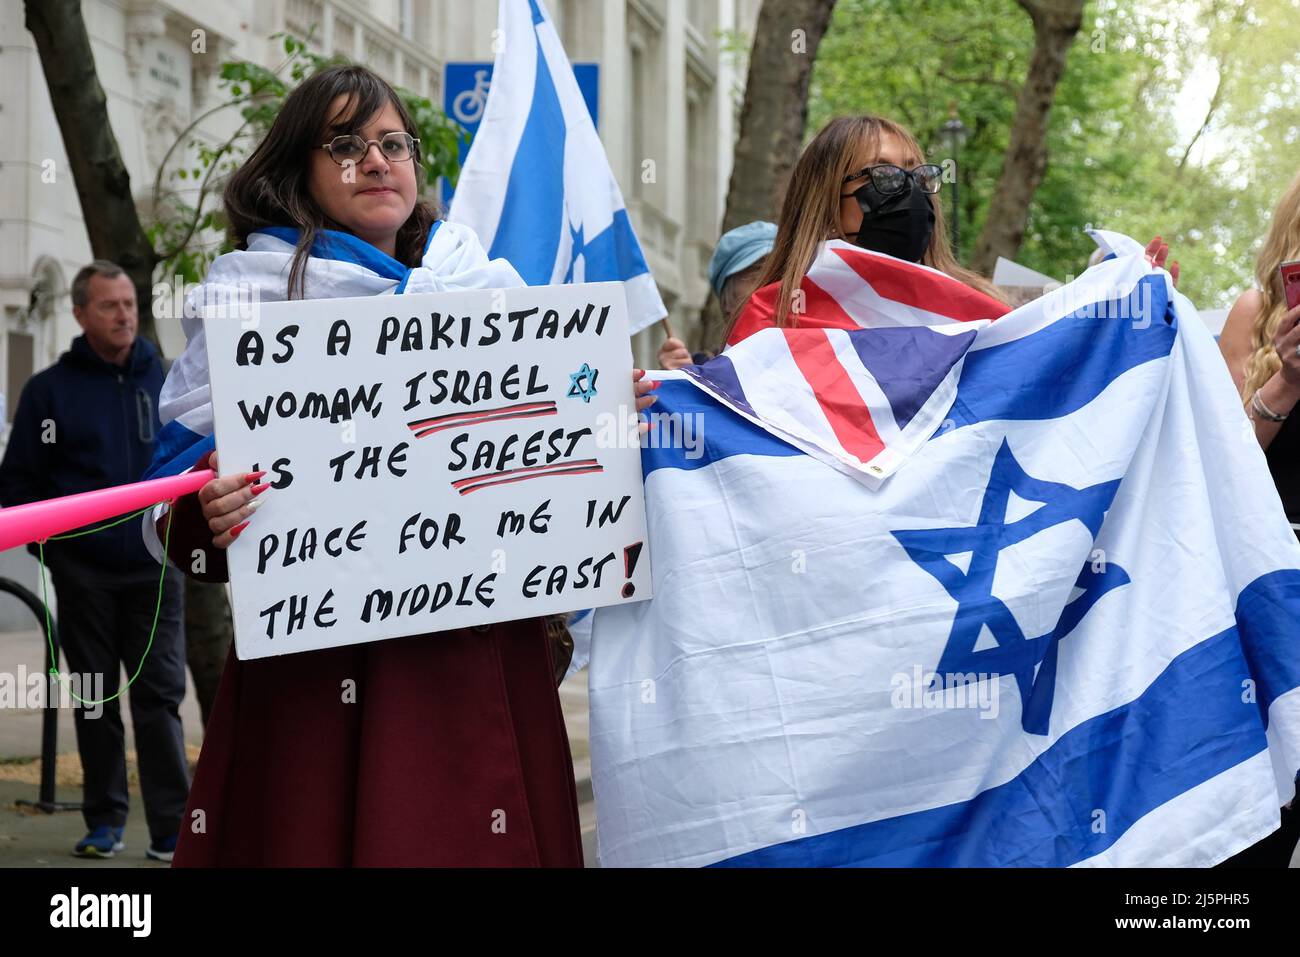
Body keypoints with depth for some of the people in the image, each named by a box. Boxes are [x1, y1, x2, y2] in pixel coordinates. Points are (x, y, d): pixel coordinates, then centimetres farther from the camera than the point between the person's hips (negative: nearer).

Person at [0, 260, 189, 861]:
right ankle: (105, 821, 17)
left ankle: (172, 829, -3)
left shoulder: (165, 382, 6)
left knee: (160, 694, -3)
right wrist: (49, 541, -6)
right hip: (83, 572, 0)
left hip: (154, 569, 0)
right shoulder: (50, 389, 3)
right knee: (96, 699, 7)